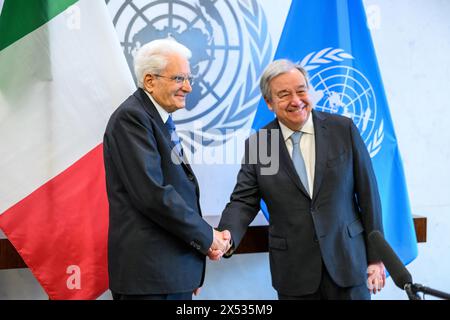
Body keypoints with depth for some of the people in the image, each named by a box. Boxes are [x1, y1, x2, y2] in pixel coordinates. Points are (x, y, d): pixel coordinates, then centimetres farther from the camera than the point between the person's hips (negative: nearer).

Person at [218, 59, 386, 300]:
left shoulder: (343, 129, -1)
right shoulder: (257, 144, 1)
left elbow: (367, 193, 1)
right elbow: (244, 201, -1)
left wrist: (375, 257, 1)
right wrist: (227, 237, -22)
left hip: (347, 261, 0)